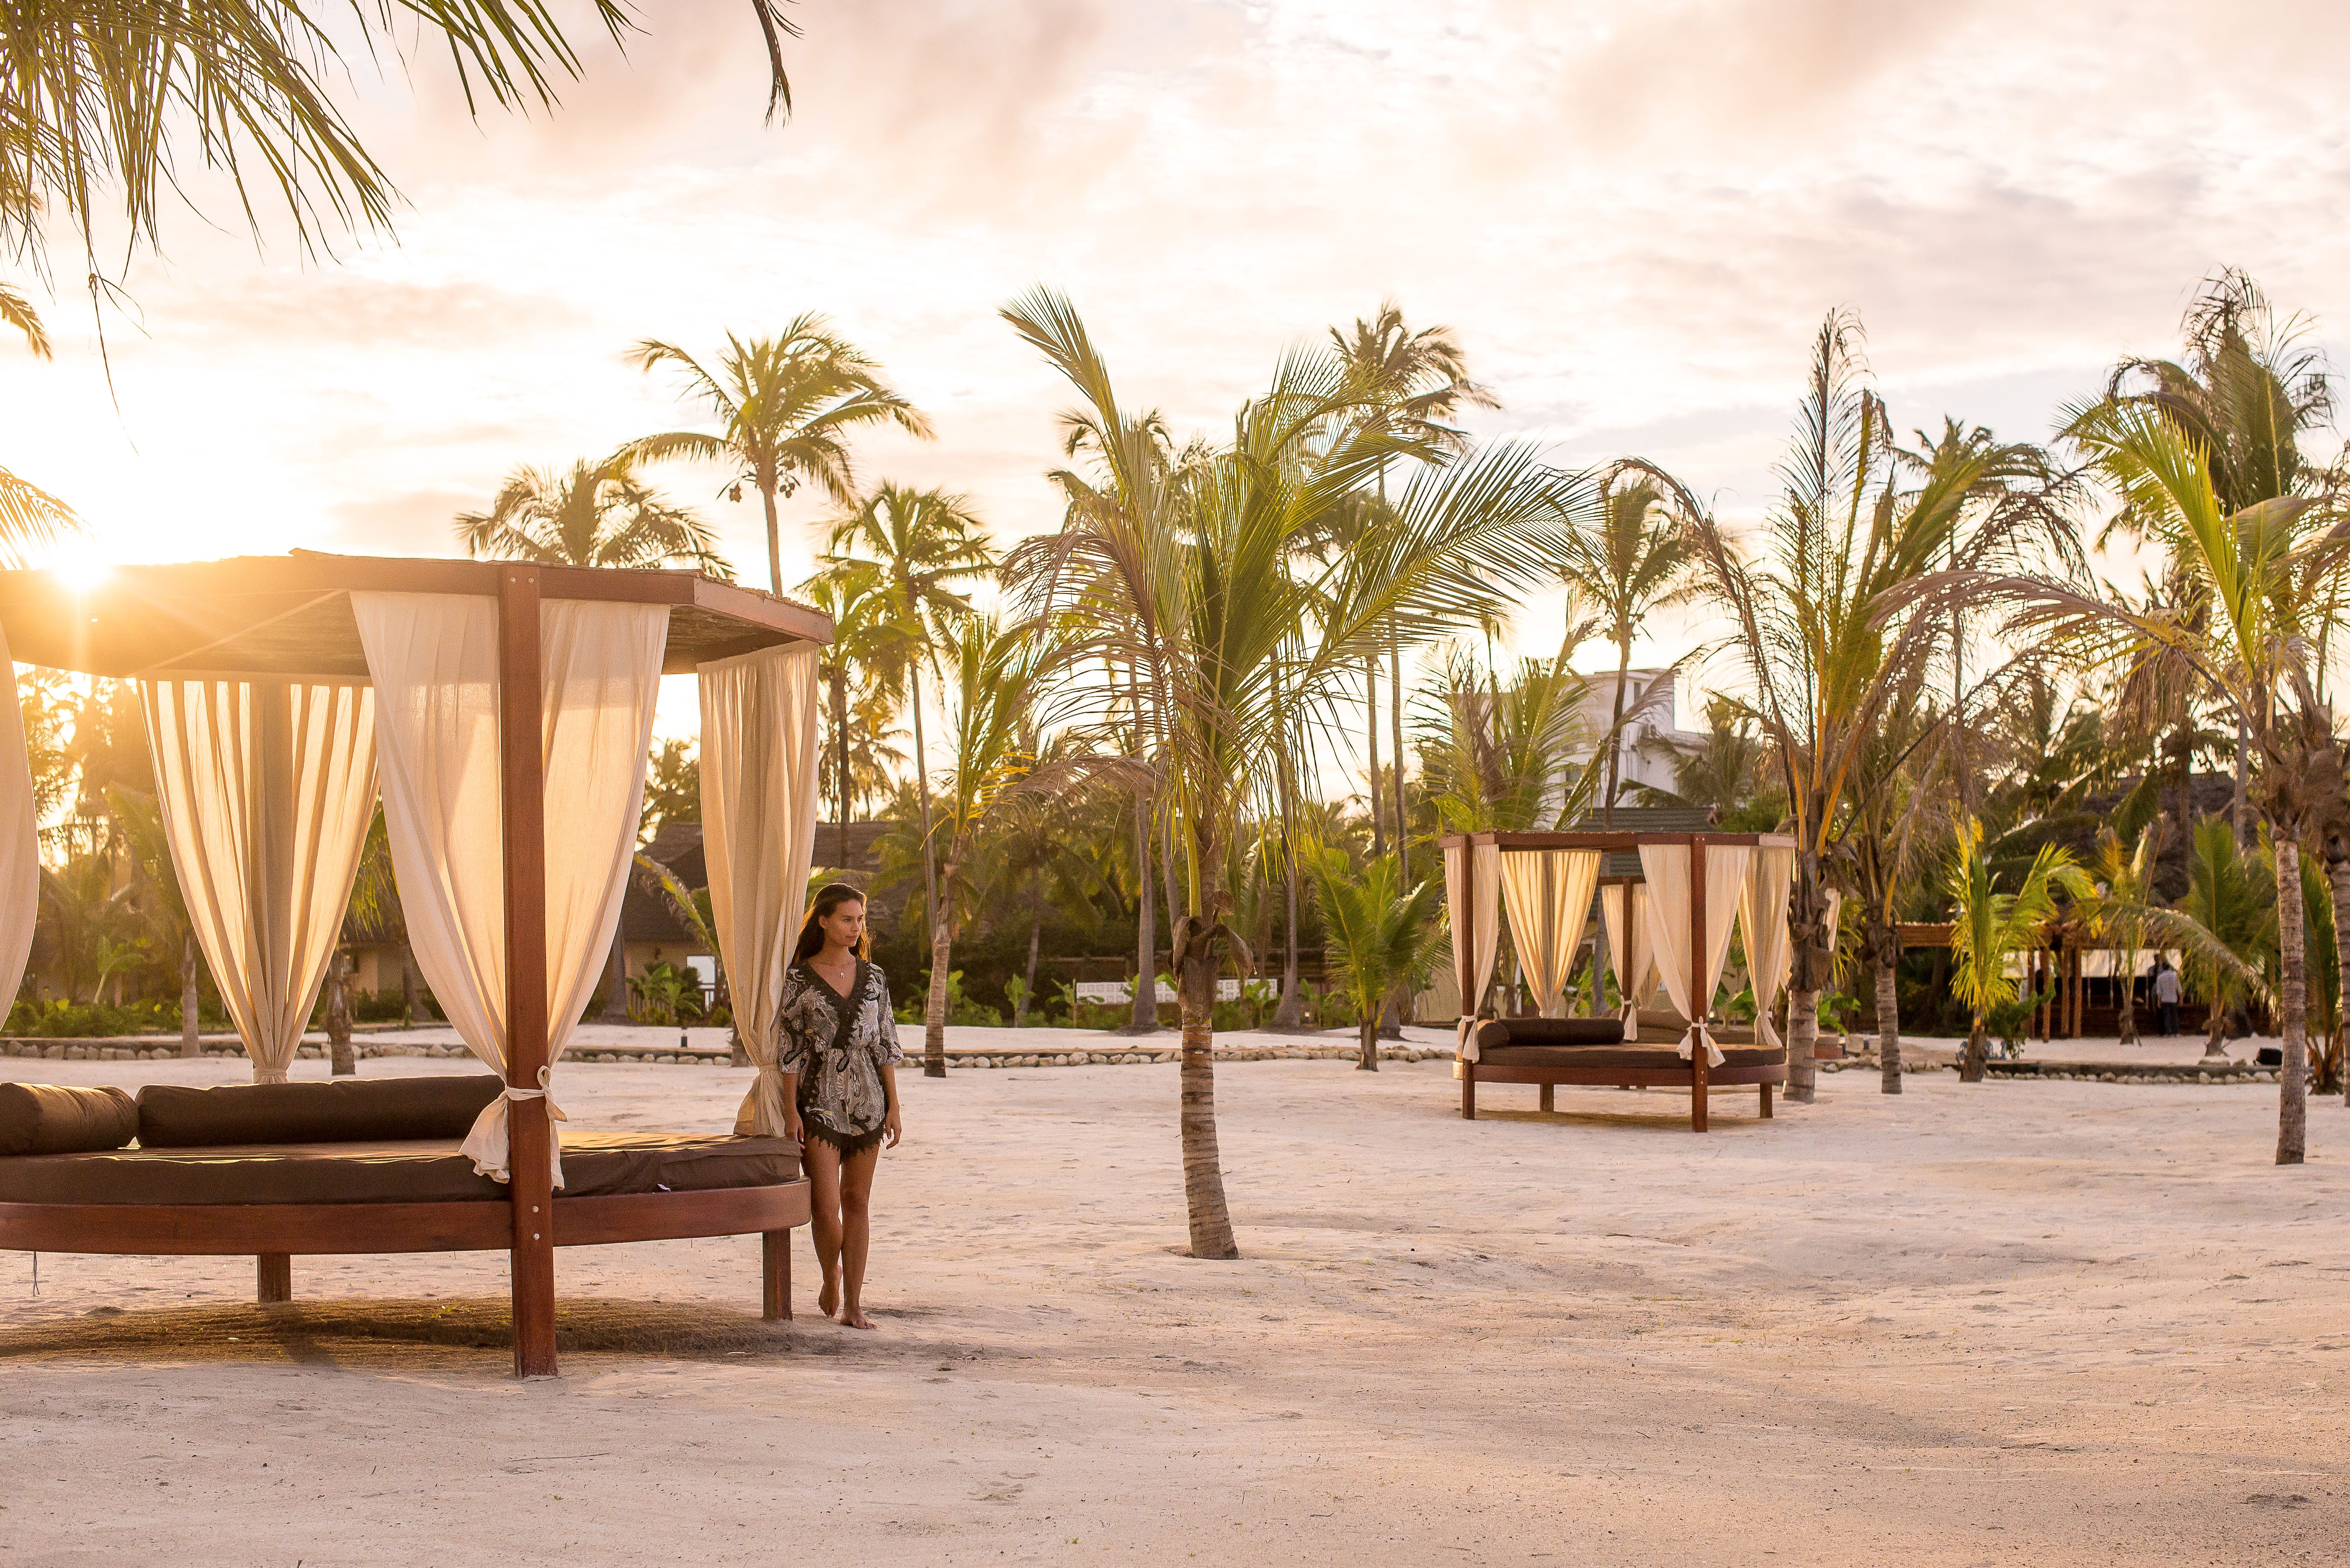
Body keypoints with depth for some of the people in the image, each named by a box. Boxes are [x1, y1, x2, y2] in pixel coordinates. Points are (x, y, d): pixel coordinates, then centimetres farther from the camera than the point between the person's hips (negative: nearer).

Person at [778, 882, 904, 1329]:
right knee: (826, 1206, -9)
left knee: (858, 1202, 6)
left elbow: (886, 1045, 7)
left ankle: (853, 1304, 11)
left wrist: (893, 1107, 2)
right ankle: (831, 1279, 20)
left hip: (867, 1099, 3)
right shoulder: (800, 979, -3)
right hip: (820, 1102, -3)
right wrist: (791, 1111, -9)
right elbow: (789, 1049, -3)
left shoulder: (873, 977, 6)